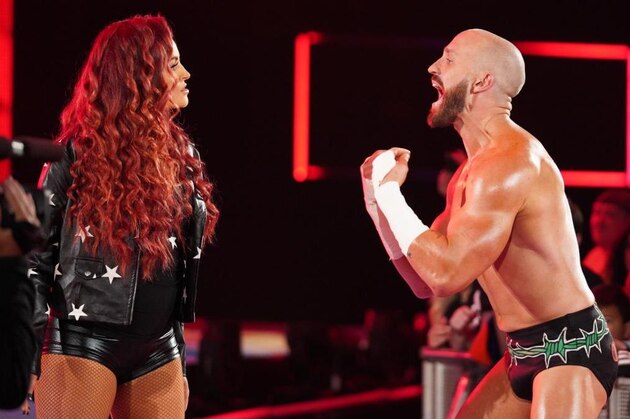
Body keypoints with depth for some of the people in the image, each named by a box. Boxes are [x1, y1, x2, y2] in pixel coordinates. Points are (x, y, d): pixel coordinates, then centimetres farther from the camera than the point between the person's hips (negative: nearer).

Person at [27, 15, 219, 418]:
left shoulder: (182, 157, 11)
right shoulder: (79, 153, -5)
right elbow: (37, 257, -5)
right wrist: (29, 356, -10)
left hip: (158, 351, 5)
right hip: (82, 345, -5)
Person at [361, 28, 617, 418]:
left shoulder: (509, 161, -19)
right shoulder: (471, 172, 13)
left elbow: (446, 274, -27)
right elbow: (425, 282, 15)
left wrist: (389, 191, -15)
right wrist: (378, 192, 8)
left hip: (570, 350, -10)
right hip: (525, 354, 11)